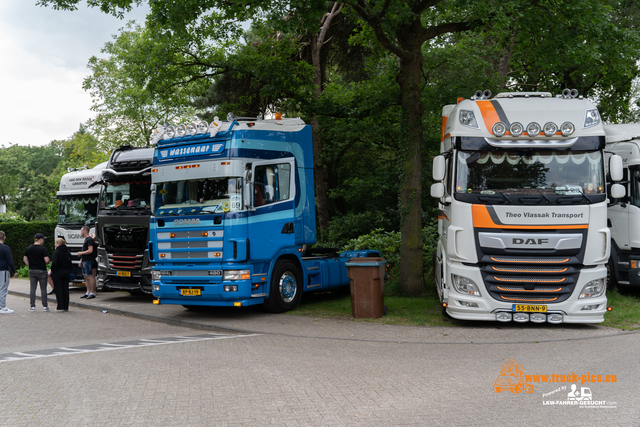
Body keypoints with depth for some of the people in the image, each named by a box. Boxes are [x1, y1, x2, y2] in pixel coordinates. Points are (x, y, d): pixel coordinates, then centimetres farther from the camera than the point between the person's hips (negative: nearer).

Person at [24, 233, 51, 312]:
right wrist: (48, 261, 4)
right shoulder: (43, 249, -12)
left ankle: (32, 306, 6)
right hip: (41, 271, -4)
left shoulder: (28, 249, 6)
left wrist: (30, 266, 13)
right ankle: (45, 306, 6)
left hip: (32, 271, 4)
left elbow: (25, 259, 9)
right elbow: (46, 260, -17)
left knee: (33, 288, 7)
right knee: (43, 289, 3)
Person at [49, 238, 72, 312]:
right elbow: (70, 264, 12)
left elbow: (54, 263, -21)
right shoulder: (68, 252, 9)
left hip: (58, 272, -6)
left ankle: (60, 307, 0)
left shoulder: (57, 252, -13)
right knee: (65, 289, 10)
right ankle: (66, 307, 11)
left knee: (58, 290, 0)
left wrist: (51, 270, -7)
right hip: (66, 272, 6)